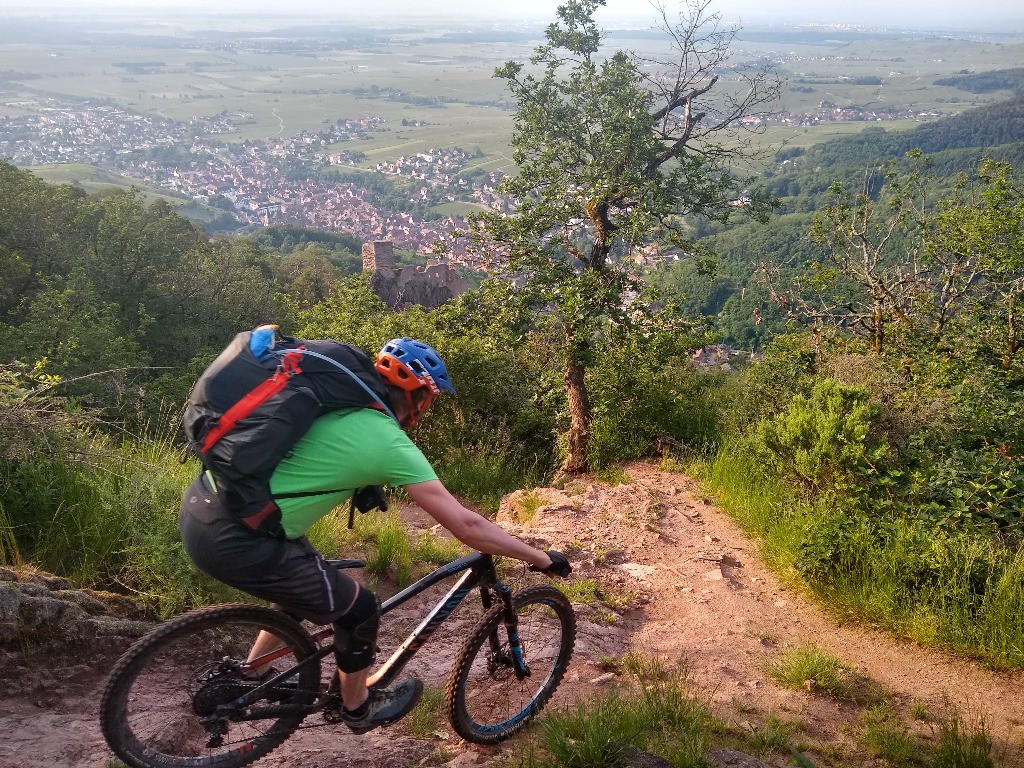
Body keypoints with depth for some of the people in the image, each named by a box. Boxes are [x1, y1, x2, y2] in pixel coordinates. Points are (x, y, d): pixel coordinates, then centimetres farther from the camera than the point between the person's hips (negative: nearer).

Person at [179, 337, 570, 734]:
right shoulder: (392, 445, -11)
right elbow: (466, 526, -8)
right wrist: (541, 559, 1)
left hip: (202, 503, 9)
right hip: (233, 539, -8)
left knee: (305, 583, 30)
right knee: (359, 608, 9)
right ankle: (358, 708, 33)